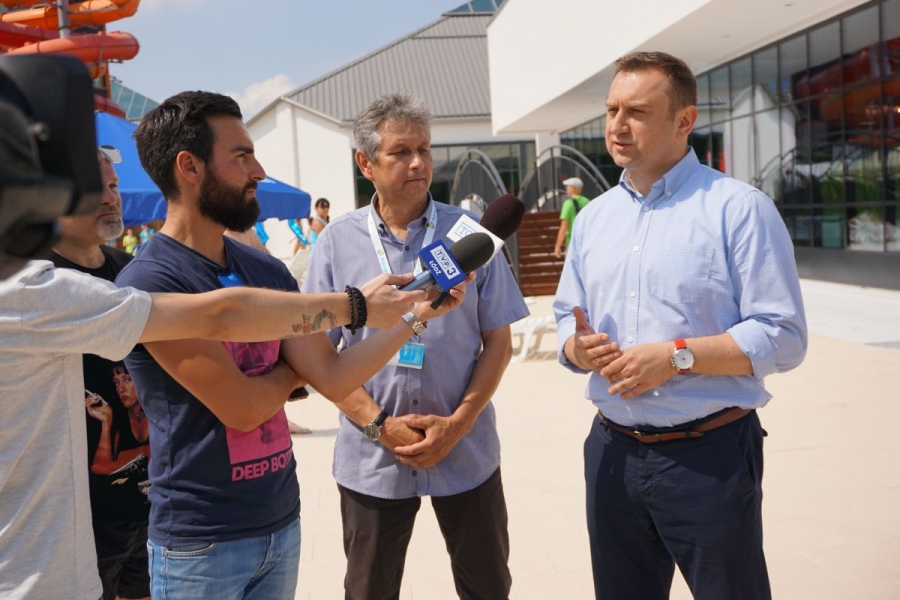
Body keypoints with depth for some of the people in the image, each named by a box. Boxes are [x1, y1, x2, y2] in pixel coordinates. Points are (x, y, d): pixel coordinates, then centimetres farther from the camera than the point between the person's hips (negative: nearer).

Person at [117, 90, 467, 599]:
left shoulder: (269, 271, 2)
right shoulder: (149, 283, -20)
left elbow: (334, 379, -1)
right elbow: (243, 407, -21)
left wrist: (416, 313, -8)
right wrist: (295, 367, -2)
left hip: (283, 523, 6)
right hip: (200, 543, -6)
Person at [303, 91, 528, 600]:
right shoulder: (338, 242, -3)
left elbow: (498, 342, -1)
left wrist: (457, 424, -12)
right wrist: (379, 425, -12)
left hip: (467, 451, 0)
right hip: (371, 457, 0)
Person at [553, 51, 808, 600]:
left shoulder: (739, 208, -10)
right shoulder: (593, 217, 9)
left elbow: (783, 337, -14)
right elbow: (568, 320, 14)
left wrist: (677, 356, -23)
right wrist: (579, 347, -9)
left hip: (710, 453, -5)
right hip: (612, 450, 5)